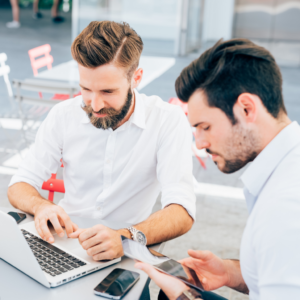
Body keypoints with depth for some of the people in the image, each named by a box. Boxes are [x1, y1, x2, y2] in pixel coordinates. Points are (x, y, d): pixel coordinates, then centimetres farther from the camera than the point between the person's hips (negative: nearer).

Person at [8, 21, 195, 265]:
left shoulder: (169, 120, -13)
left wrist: (126, 237, -41)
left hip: (126, 252, -2)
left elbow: (182, 213, -21)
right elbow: (19, 185, 1)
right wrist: (41, 206, -23)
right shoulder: (63, 115, -3)